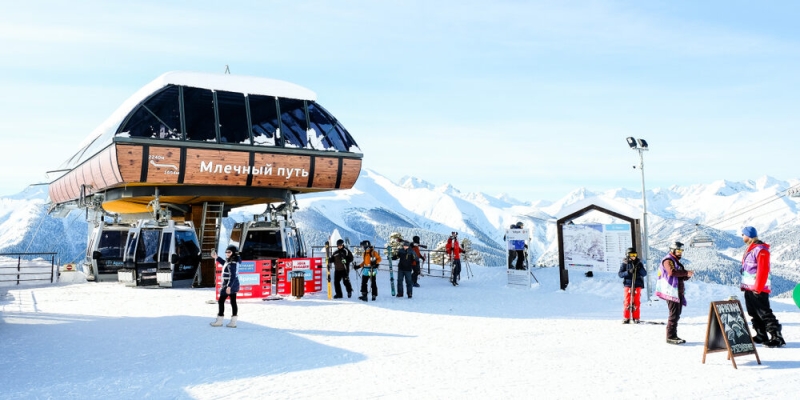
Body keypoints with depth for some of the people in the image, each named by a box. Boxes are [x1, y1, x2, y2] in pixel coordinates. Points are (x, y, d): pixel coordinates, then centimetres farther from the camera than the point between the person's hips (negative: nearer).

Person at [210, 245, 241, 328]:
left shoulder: (232, 264, -21)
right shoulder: (233, 262, 8)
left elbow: (232, 276, -27)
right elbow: (224, 263, 28)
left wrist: (229, 286, -30)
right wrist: (216, 257, 28)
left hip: (228, 285, -9)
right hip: (233, 285, 9)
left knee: (221, 301, 3)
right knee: (233, 302, 8)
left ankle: (219, 321, 12)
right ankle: (233, 322, 11)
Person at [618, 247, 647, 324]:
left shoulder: (639, 263, 6)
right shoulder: (624, 264, 2)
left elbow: (645, 274, 3)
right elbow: (620, 274, -3)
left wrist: (640, 269, -17)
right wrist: (628, 272, -19)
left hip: (637, 285, 1)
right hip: (628, 285, -1)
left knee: (636, 302, 3)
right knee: (627, 302, -1)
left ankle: (636, 318, 11)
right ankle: (626, 318, 6)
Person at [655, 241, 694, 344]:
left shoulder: (677, 262, 25)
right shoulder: (668, 260, -7)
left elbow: (682, 276, 23)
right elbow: (672, 272, -27)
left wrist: (687, 274, 1)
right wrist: (686, 272, -26)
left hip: (678, 292, 10)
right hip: (671, 291, -10)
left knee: (676, 314, 12)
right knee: (674, 314, -11)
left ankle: (673, 336, 18)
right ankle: (670, 337, -9)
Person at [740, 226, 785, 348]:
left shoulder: (761, 250, -15)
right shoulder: (749, 249, 16)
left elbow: (763, 271, -21)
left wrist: (758, 288, -22)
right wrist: (744, 284, 19)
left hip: (758, 289, -10)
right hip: (749, 288, 10)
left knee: (765, 314, -9)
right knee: (754, 314, 13)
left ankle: (777, 337, -5)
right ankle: (761, 336, 20)